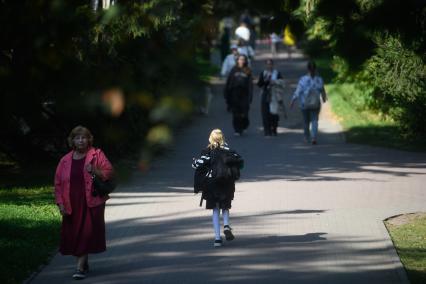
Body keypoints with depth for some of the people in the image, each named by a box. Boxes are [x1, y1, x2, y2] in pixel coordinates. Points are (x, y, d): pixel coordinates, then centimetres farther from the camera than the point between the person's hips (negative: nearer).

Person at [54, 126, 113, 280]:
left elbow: (109, 173, -2)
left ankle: (80, 267, -9)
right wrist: (60, 203, 1)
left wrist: (95, 171, -19)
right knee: (74, 235, 6)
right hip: (72, 206, 3)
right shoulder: (65, 161, 9)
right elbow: (58, 184, 10)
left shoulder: (97, 155, 2)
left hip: (91, 204, -3)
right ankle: (84, 263, 26)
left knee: (86, 233, -10)